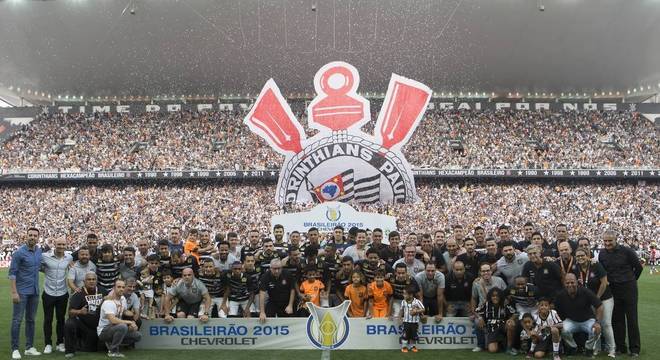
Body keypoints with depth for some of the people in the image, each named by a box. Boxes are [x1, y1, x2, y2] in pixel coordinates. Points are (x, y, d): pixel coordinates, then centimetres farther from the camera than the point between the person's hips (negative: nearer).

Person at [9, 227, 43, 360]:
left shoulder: (39, 251, 6)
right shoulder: (19, 253, -12)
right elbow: (12, 273, -12)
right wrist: (14, 292, -17)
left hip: (34, 291, 6)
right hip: (22, 292, -6)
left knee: (31, 320, 12)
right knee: (17, 320, -3)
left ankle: (29, 347, 20)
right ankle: (15, 349, 2)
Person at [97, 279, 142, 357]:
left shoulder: (123, 298, 4)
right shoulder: (109, 302, -22)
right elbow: (112, 320, -35)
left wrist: (132, 325, -4)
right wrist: (130, 322, -27)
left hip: (116, 328, 8)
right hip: (103, 331, -8)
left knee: (138, 336, -2)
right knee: (122, 326, -36)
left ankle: (111, 343, 9)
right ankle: (113, 351, -17)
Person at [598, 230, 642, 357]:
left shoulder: (626, 251, -10)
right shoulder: (602, 254, 3)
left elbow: (638, 267, 0)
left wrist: (630, 281, 8)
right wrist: (610, 281, 7)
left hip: (629, 288, -4)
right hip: (613, 289, 4)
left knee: (632, 319, -1)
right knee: (617, 319, 8)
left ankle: (635, 349, 6)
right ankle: (620, 347, 18)